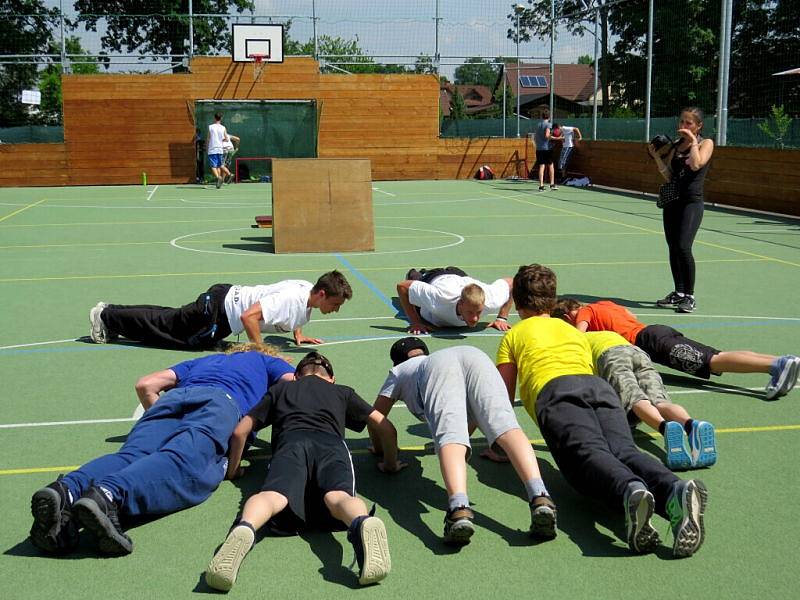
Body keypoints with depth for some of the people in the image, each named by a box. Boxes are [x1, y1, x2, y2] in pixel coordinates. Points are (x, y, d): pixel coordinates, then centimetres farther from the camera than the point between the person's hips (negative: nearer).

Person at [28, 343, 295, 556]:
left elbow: (145, 385, 33)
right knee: (185, 463, -29)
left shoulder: (202, 361, 45)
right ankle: (108, 495, -59)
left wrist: (164, 426, 40)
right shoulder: (268, 361, 38)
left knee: (130, 456, -21)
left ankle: (68, 490, -52)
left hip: (172, 399, 4)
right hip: (221, 402, -4)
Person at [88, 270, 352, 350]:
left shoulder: (306, 289, -1)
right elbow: (249, 316, -36)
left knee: (169, 320, 23)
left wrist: (298, 335, 10)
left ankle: (112, 313, 34)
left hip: (227, 297, 8)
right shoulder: (292, 299, -30)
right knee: (165, 327, 9)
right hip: (217, 311, -8)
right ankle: (107, 317, 23)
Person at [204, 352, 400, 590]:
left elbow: (240, 431, 35)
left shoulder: (281, 388, 39)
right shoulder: (342, 392, 39)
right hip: (331, 444, 0)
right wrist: (391, 463, 51)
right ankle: (363, 523, -65)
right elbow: (387, 428, 35)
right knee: (338, 496, -28)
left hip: (290, 443, 0)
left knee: (272, 496, -28)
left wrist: (234, 467, 50)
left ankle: (243, 529, -63)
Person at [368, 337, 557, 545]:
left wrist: (383, 450, 57)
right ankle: (539, 496, -48)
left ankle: (459, 508, -54)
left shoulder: (398, 372, 42)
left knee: (449, 437, -25)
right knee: (505, 426, -22)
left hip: (439, 364, -3)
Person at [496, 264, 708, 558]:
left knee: (587, 454, -27)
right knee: (623, 450, -21)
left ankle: (631, 491, -63)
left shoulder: (513, 336, 30)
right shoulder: (574, 330, 42)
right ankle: (675, 491, -55)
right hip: (600, 386, 4)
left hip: (554, 388, -4)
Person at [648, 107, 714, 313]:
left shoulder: (706, 143, -1)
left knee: (683, 247, -17)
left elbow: (695, 164, -19)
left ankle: (690, 297, -8)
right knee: (673, 248, 9)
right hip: (672, 200, 6)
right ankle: (679, 292, 21)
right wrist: (656, 156, -1)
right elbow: (668, 175, 7)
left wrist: (693, 141, -12)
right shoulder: (675, 146, 13)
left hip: (692, 202, -6)